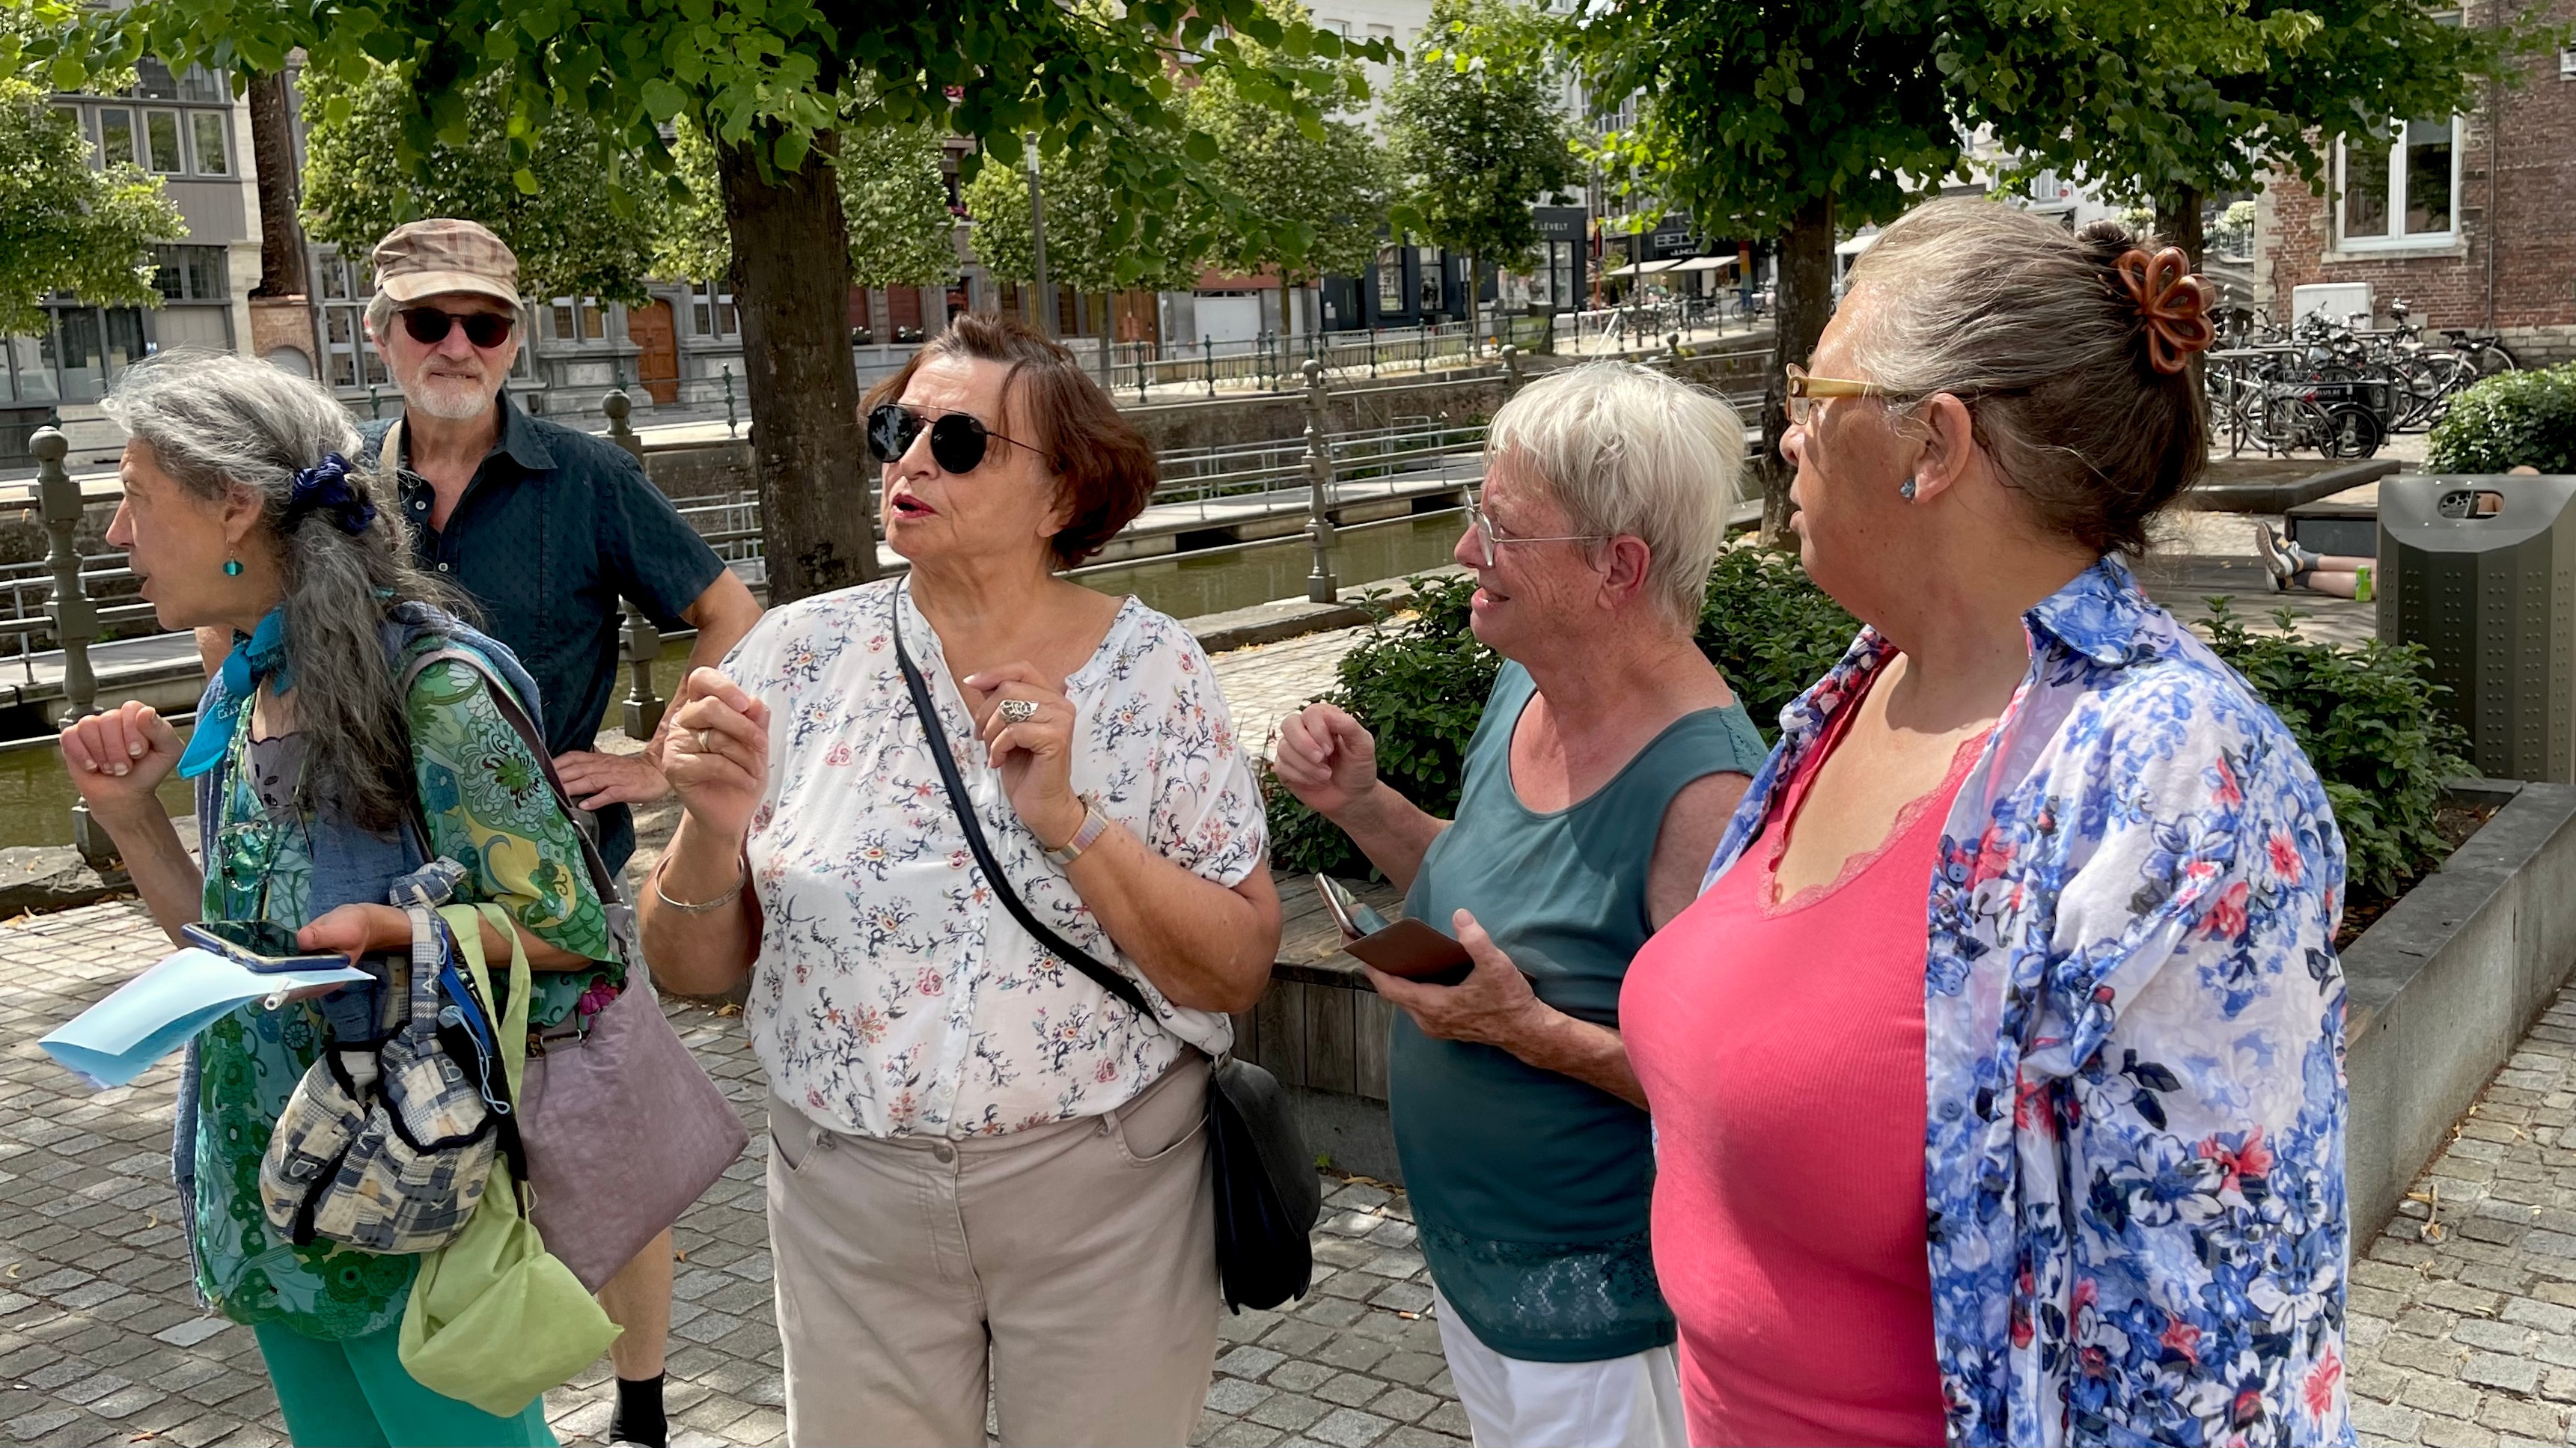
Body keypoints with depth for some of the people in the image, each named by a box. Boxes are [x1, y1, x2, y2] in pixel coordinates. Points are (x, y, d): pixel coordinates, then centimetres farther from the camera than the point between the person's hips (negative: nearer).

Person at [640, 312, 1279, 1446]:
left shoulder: (1152, 671, -8)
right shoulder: (803, 653, -4)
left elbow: (1239, 970, -12)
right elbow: (693, 969, -1)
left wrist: (1071, 820, -23)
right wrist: (712, 830, -21)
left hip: (1104, 1192, -1)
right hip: (848, 1193, 2)